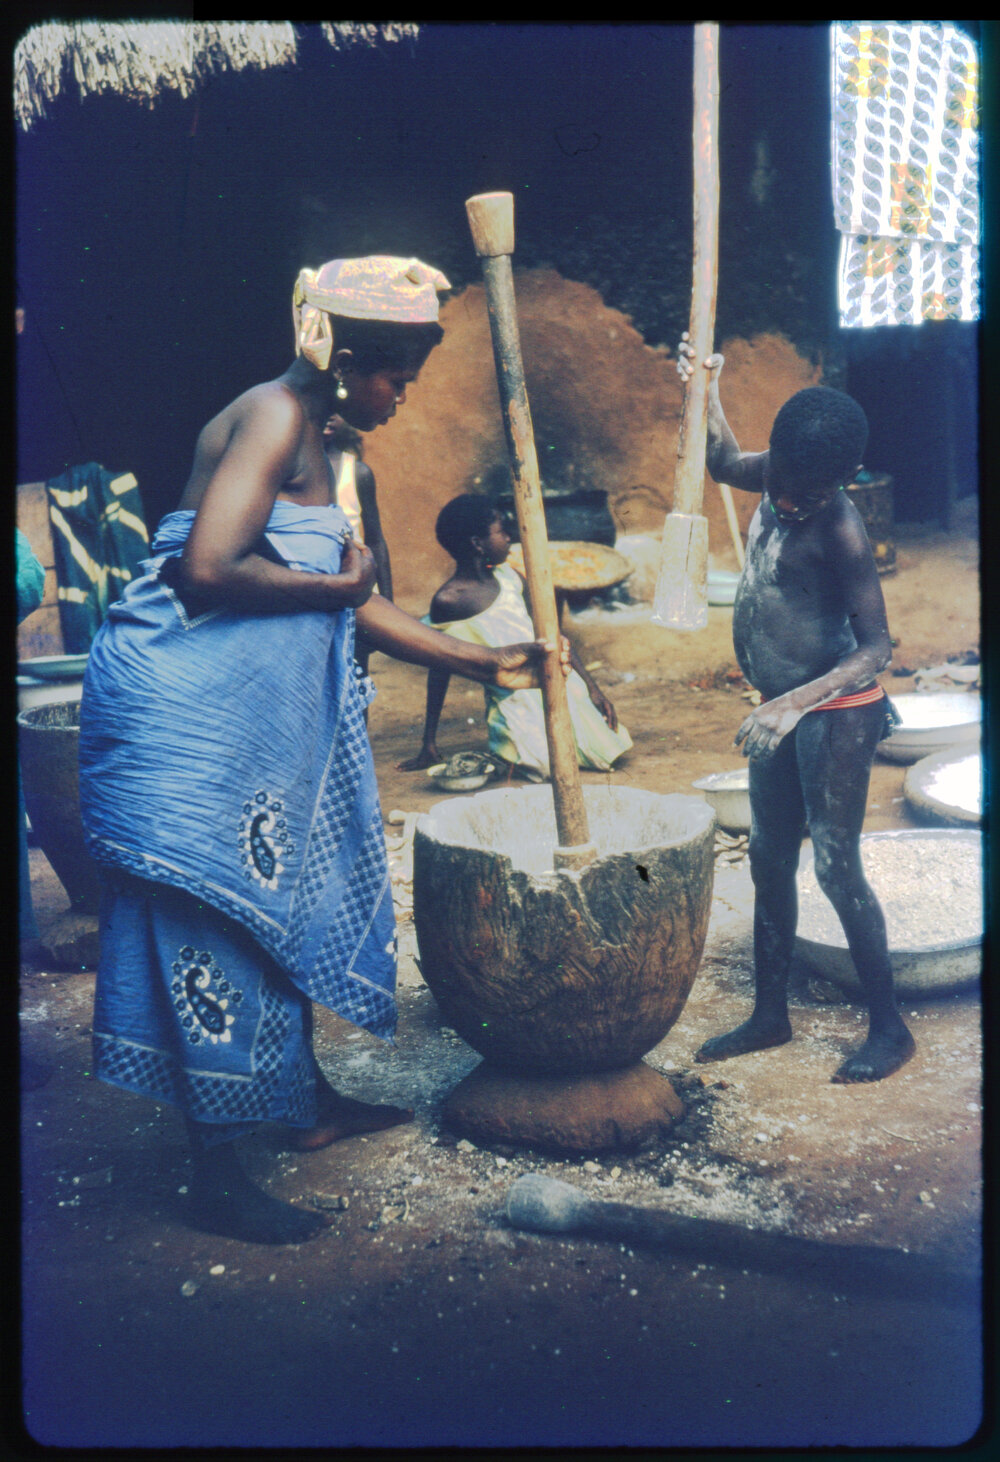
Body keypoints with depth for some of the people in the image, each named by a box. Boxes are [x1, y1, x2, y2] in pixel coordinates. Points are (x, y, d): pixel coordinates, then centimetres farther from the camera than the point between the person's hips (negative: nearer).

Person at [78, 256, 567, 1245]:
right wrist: (341, 583, -12)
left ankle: (306, 1104, 37)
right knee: (215, 923, -2)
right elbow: (205, 572, -27)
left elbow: (347, 605, 21)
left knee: (285, 902, 19)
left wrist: (483, 662, 22)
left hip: (256, 717, 10)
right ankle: (215, 1175, 11)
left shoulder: (308, 437, 17)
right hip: (188, 711, -10)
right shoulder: (273, 418, -14)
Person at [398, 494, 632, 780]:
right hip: (516, 702, -6)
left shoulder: (510, 577, 6)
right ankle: (503, 753, 4)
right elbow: (439, 669, -2)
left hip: (557, 681, 6)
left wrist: (592, 686, 8)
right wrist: (429, 743, 2)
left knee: (608, 750, -6)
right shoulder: (448, 601, -10)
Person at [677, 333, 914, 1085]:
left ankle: (890, 1028, 11)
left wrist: (794, 703, -35)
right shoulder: (779, 476, 0)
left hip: (836, 715, -8)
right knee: (769, 861, 13)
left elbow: (876, 648, -24)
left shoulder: (841, 530, -22)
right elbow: (725, 461, 24)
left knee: (837, 868, -3)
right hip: (785, 710, 9)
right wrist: (708, 393, 8)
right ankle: (771, 1014, 26)